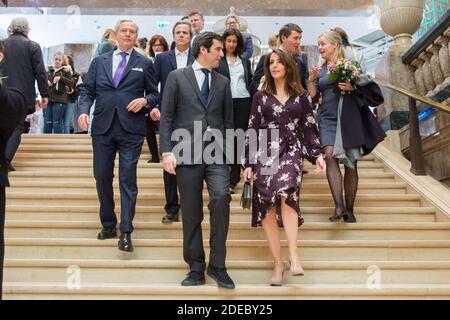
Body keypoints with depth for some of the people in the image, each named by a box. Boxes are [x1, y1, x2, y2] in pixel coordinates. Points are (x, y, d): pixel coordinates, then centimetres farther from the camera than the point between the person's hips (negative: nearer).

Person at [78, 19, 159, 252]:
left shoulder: (144, 63, 9)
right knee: (102, 177, 7)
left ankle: (126, 232, -2)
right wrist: (83, 110, -9)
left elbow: (154, 93, 10)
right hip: (102, 128, 3)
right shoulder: (99, 62, 14)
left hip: (131, 129, -2)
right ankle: (108, 225, 23)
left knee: (128, 179, -5)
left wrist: (145, 100, -12)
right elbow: (87, 90, 10)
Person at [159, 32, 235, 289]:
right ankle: (196, 268, 16)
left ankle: (217, 265, -6)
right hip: (187, 152, -1)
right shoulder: (177, 77, 6)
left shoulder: (223, 82, 15)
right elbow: (166, 117, 2)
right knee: (191, 213, 3)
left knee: (221, 199, -19)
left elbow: (229, 120, 15)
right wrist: (167, 151, -7)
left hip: (217, 153, 2)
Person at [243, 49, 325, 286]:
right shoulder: (261, 96, 10)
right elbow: (252, 130, 8)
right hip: (265, 154, 1)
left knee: (287, 194, -30)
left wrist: (317, 155, 1)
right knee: (267, 210, -4)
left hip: (291, 152, -1)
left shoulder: (300, 96, 10)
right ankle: (278, 264, 6)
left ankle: (293, 256, -27)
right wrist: (249, 163, 2)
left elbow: (309, 127, 12)